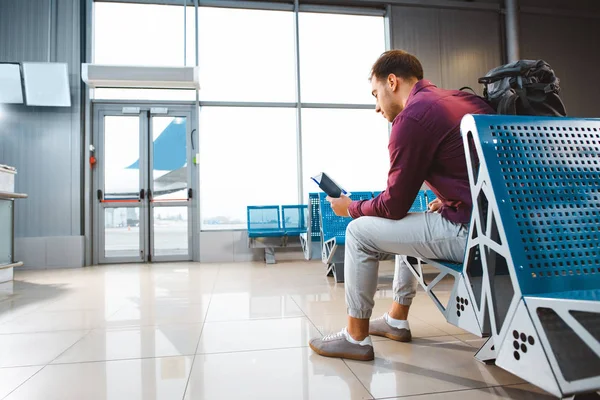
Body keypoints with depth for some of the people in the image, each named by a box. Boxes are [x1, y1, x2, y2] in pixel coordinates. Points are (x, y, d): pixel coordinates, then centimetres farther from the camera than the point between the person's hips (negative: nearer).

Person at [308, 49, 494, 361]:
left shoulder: (412, 116, -13)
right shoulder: (461, 99, 14)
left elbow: (394, 205, -9)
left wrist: (351, 207, 8)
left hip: (470, 232, -9)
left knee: (359, 232, 1)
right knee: (407, 222, 29)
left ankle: (356, 338, 15)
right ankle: (397, 320, 36)